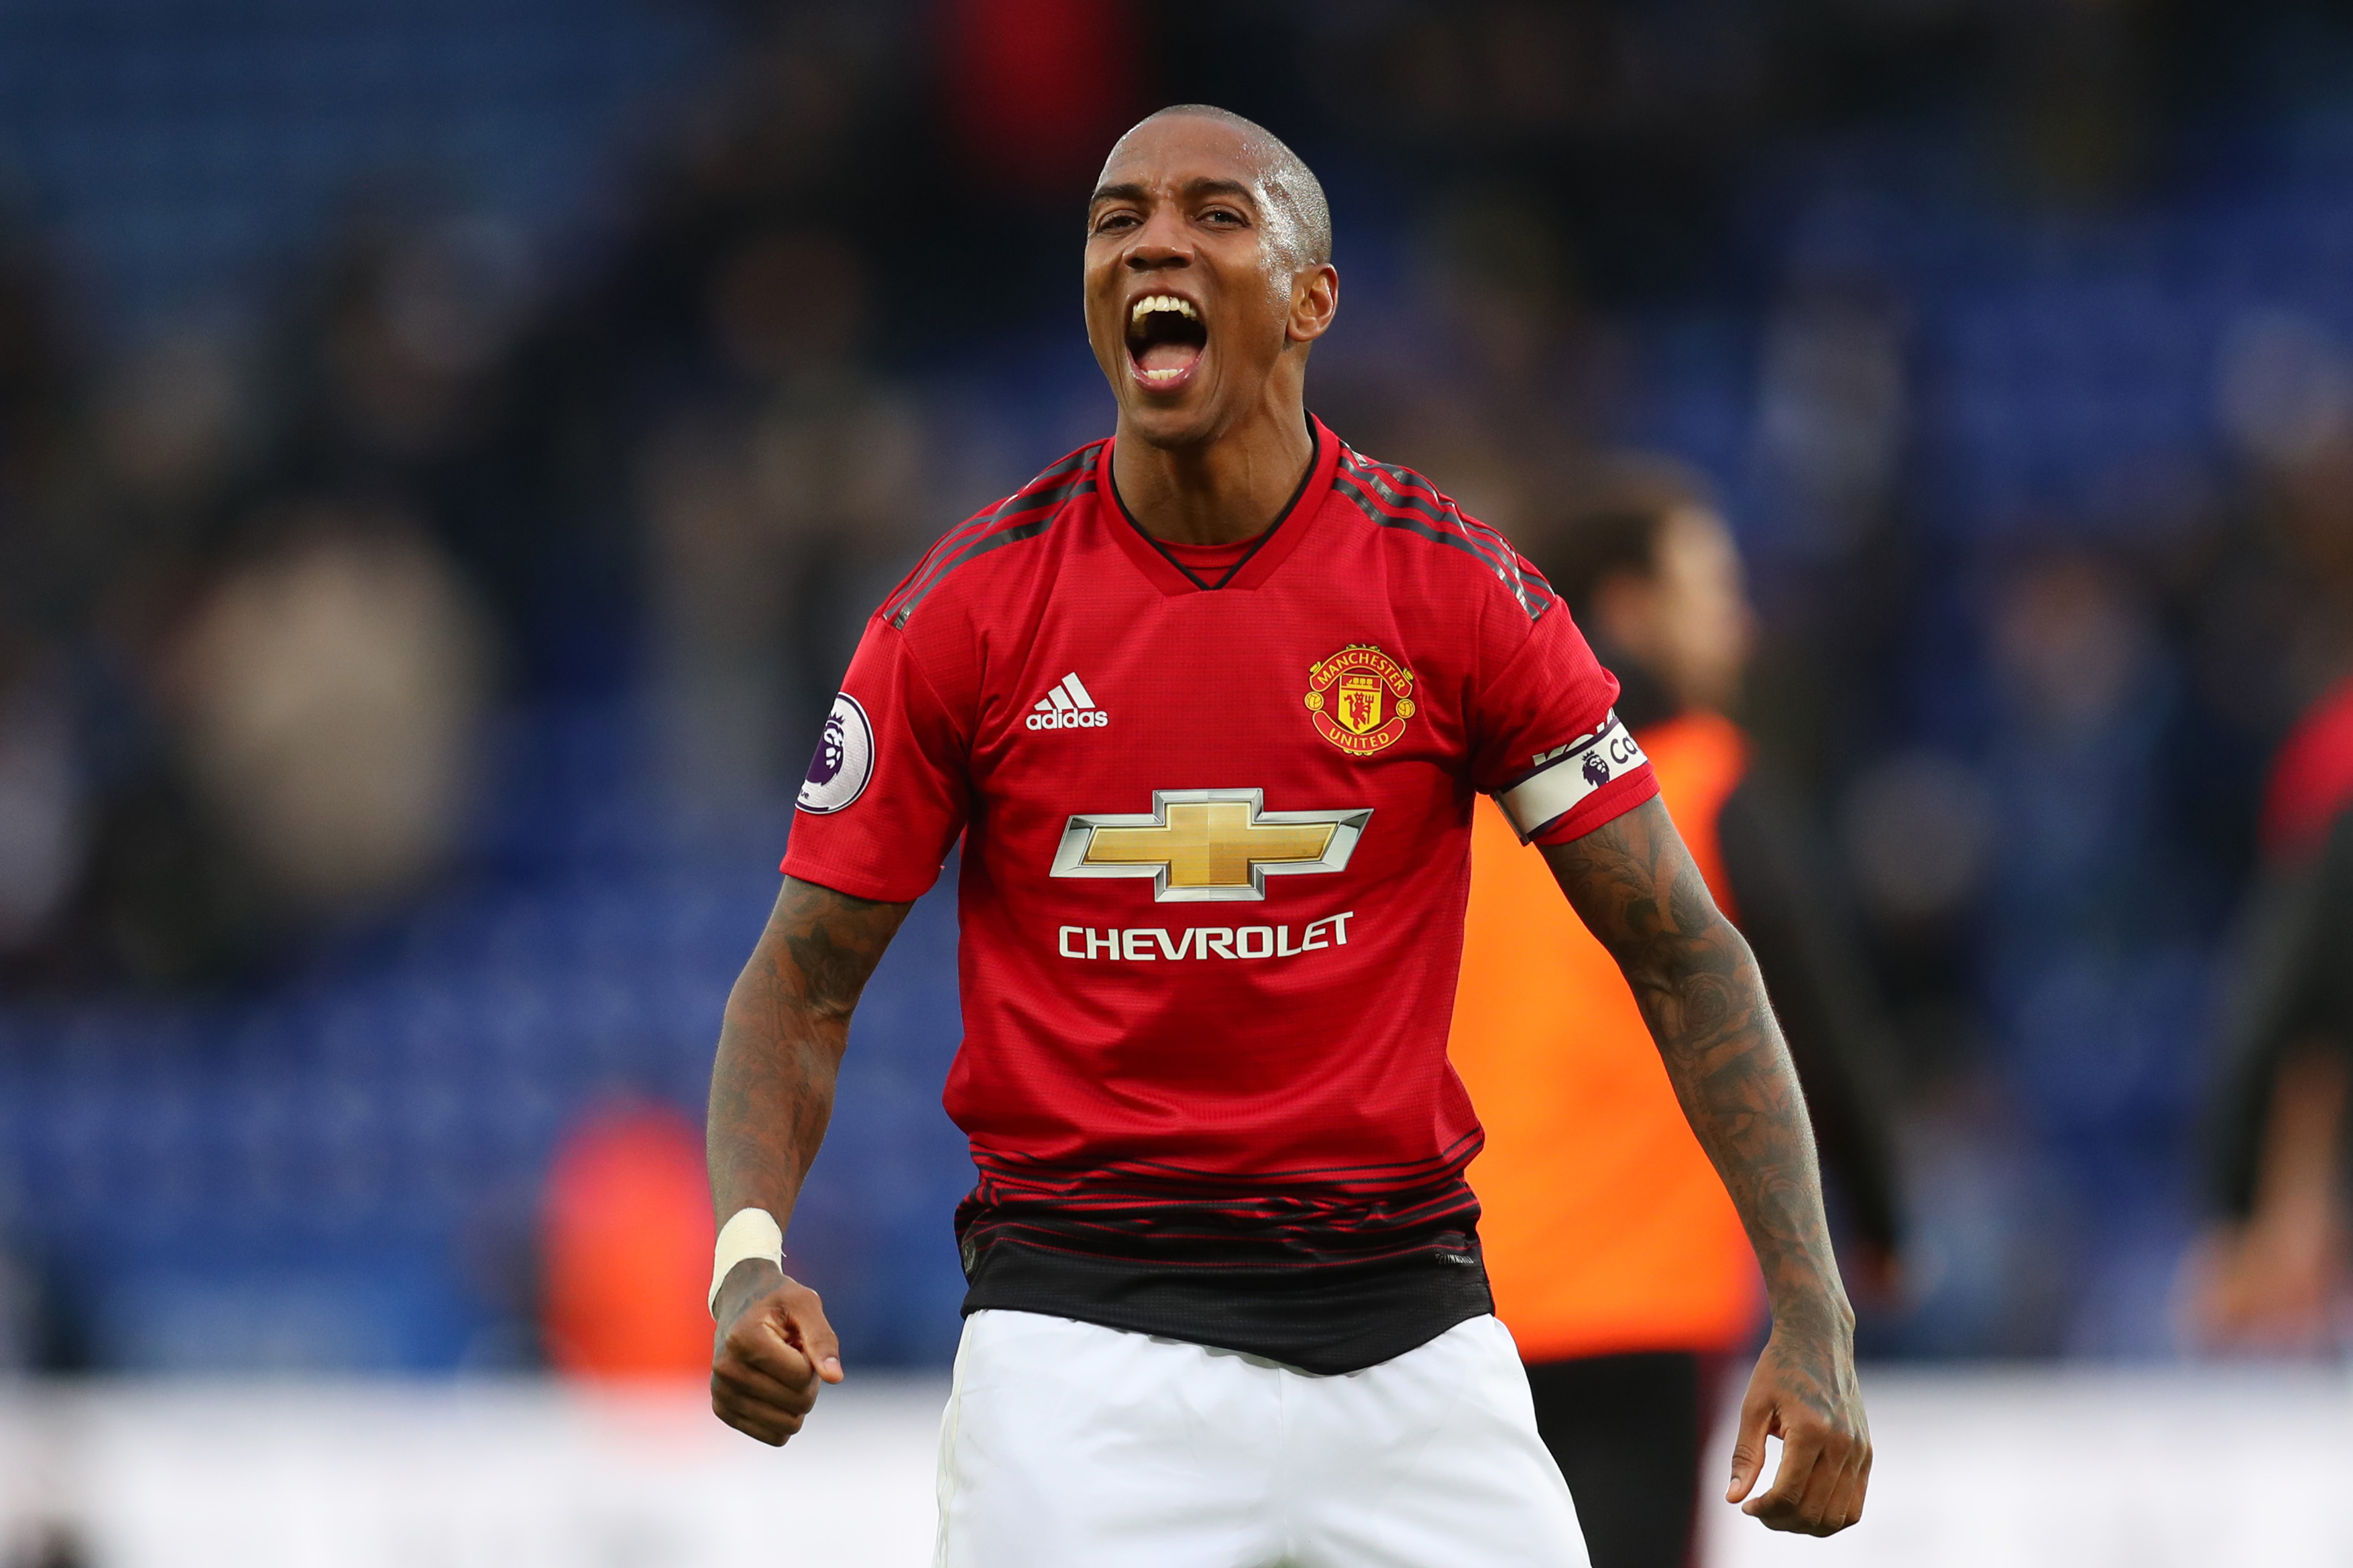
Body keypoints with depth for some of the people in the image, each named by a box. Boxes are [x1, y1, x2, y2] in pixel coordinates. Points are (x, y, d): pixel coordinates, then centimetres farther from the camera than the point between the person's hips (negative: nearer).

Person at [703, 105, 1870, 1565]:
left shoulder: (1457, 588, -2)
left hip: (1406, 1327, 1)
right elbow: (803, 980, 4)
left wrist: (1814, 1317, -9)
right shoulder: (969, 607, -1)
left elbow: (1683, 954, 1)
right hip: (1081, 1328, -1)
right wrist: (749, 1261, -15)